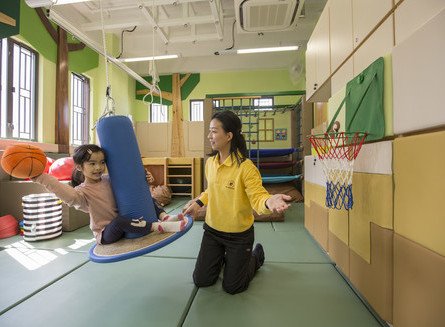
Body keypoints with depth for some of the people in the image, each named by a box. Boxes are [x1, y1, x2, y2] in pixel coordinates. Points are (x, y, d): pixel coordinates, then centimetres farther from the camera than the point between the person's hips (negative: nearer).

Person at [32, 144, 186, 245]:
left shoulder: (108, 179, 0)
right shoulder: (83, 191, -15)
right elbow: (69, 195, -38)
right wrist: (40, 177, -45)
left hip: (122, 228, 6)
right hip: (105, 234, -6)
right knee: (120, 220, -41)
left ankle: (163, 216, -17)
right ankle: (158, 226, -36)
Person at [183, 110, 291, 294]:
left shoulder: (245, 167, -24)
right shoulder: (210, 162, -4)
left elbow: (257, 196, -27)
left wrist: (268, 201, -48)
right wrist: (198, 203, 4)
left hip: (239, 235, -5)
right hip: (212, 230, 6)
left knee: (232, 287, 14)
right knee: (201, 280, 16)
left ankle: (256, 256, 38)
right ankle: (221, 258, 44)